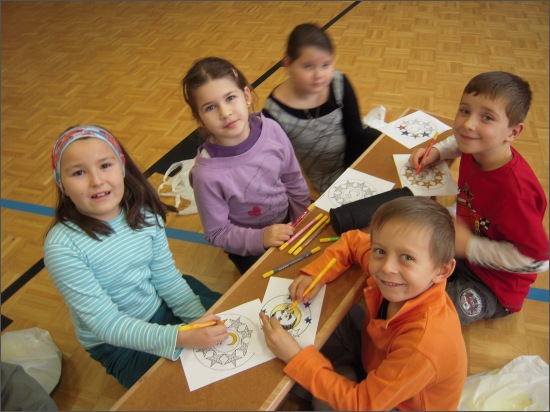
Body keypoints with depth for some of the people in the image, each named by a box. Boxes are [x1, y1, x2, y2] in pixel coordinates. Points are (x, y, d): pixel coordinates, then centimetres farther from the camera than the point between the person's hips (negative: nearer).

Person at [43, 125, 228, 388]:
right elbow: (107, 324, -27)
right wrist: (180, 337, -37)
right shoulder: (62, 246, -26)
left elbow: (167, 277, -6)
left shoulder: (144, 214, -13)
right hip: (116, 343, -4)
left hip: (164, 306, 5)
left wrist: (200, 319, -20)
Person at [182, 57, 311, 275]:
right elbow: (217, 233, -17)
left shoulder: (271, 129, -21)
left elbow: (295, 183, -5)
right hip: (250, 250, -3)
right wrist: (260, 238, -29)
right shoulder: (207, 174, -31)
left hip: (288, 223, 4)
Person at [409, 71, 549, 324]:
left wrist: (470, 246, -28)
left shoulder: (514, 190, -36)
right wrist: (436, 151, -4)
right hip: (463, 245, 8)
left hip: (495, 285, -8)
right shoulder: (475, 150, -13)